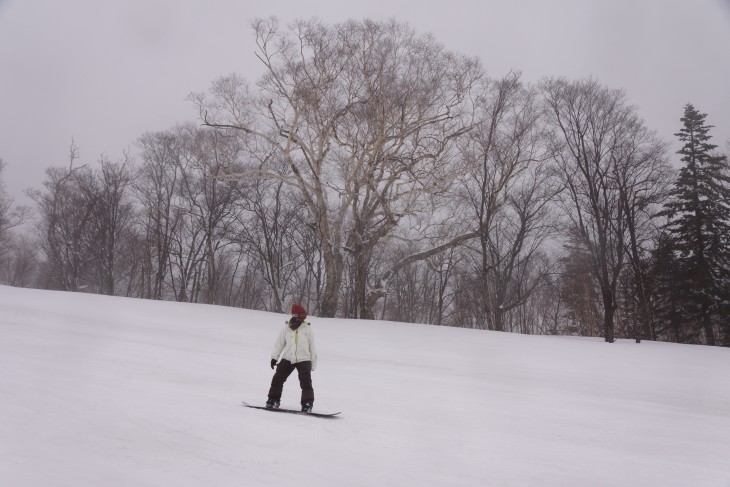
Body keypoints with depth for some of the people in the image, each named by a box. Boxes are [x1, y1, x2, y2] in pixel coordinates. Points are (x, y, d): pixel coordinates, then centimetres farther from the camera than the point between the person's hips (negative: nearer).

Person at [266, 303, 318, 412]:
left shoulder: (307, 329, -1)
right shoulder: (286, 329, 0)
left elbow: (312, 347, 5)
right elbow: (279, 343, 6)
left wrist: (313, 365, 7)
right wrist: (274, 357, 1)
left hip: (303, 359, -2)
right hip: (287, 359, 2)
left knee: (305, 382, -13)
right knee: (278, 378, 1)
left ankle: (307, 403, -3)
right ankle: (273, 400, 17)